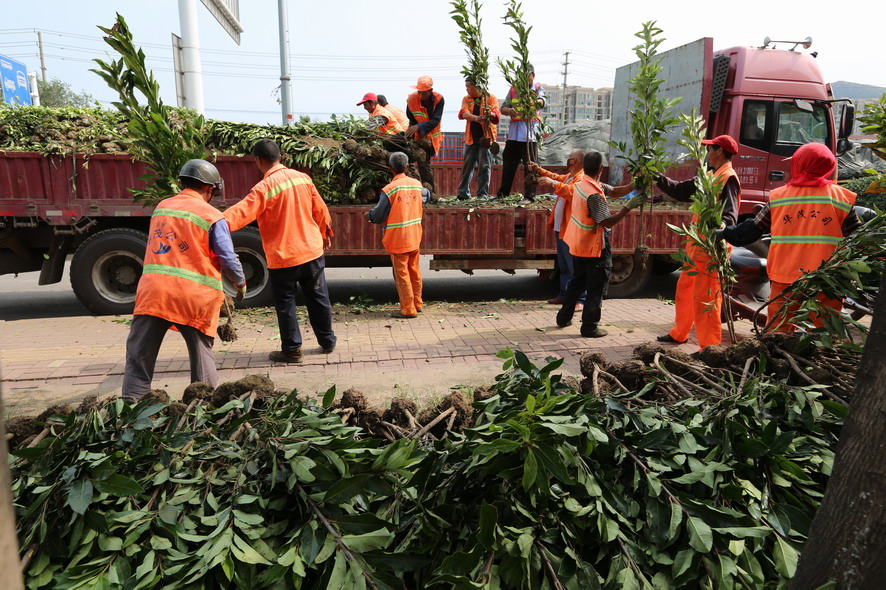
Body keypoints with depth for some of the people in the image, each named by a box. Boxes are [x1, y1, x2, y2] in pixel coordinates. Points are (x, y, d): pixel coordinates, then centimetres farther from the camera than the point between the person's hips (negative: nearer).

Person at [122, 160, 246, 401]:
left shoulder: (161, 207, 15)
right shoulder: (212, 216, -1)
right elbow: (228, 259, -1)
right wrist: (241, 283, 15)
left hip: (153, 289, 3)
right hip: (194, 296, -3)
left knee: (139, 357, 9)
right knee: (202, 356, 12)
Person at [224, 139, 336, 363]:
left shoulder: (264, 188, -16)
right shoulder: (302, 178, 1)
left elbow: (240, 213, -25)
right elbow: (320, 210, 11)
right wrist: (325, 232, 25)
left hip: (282, 257, -5)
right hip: (312, 251, 5)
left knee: (285, 304, 8)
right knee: (318, 298, 16)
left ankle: (291, 349, 14)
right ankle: (327, 341, 27)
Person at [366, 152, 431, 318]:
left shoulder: (389, 189, -17)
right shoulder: (417, 184, 1)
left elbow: (378, 216, -13)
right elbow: (426, 195, 24)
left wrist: (369, 214, 8)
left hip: (398, 239, -6)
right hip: (415, 237, 6)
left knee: (401, 274, 3)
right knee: (414, 271, 17)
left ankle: (408, 309, 7)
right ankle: (417, 303, 27)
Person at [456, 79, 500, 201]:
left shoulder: (491, 98, 4)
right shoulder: (466, 99, 12)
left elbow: (497, 115, -8)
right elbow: (464, 113, -7)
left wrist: (491, 115, -32)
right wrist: (476, 118, -28)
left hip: (486, 137, -3)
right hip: (470, 138, 3)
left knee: (484, 166, -4)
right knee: (467, 166, 5)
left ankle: (483, 194, 0)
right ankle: (463, 193, 13)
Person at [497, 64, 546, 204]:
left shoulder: (538, 89, 3)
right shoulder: (513, 89, 15)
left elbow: (542, 100, -19)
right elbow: (503, 108, 11)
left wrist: (536, 102, -43)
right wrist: (509, 111, -13)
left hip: (530, 133, -4)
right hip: (514, 132, 4)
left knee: (530, 166, -4)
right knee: (508, 164, 10)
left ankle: (529, 196, 1)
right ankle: (502, 194, 22)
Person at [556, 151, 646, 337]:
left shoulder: (581, 184, 2)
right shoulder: (594, 194, -25)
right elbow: (607, 222, -26)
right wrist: (629, 206, -26)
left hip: (578, 243, 9)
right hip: (594, 246, -9)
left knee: (577, 280, 22)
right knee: (597, 286, 3)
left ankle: (564, 317, 31)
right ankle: (590, 326, 9)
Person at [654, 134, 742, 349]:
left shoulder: (728, 178, -12)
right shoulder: (710, 177, 17)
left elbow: (730, 214, -24)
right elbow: (680, 190, 26)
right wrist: (656, 177, 25)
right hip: (696, 246, 10)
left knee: (705, 298, -8)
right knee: (684, 289, 19)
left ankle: (710, 347, -1)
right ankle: (679, 334, 34)